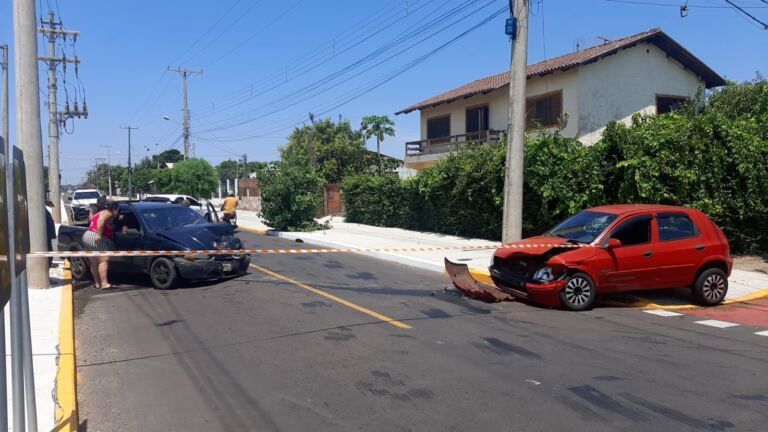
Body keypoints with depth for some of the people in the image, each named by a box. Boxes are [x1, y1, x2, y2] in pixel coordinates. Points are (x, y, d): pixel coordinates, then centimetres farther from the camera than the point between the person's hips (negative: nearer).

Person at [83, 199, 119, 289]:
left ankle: (98, 283, 16)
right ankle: (104, 284, -24)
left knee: (94, 262, 11)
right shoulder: (108, 214, -5)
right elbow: (101, 221, -21)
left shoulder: (100, 213, 27)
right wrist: (99, 235, -27)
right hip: (96, 239, -10)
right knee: (104, 260, -15)